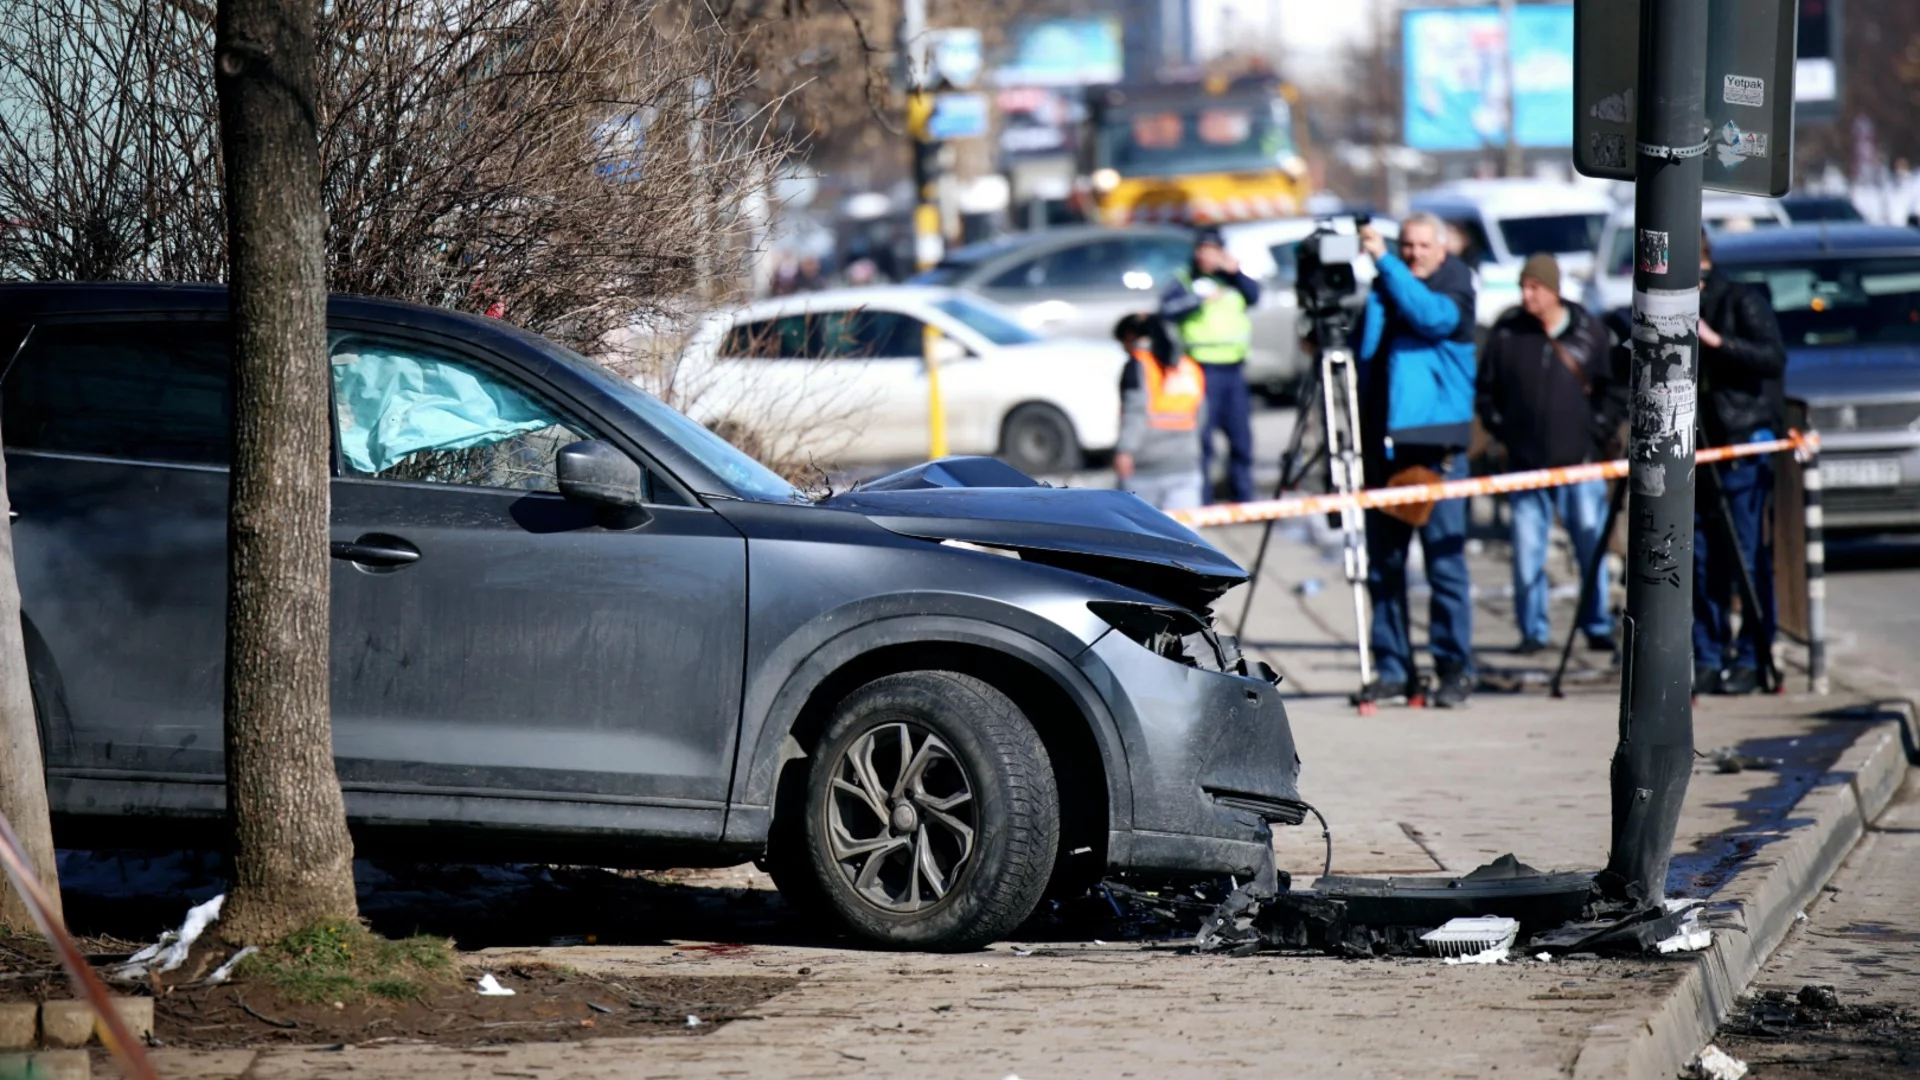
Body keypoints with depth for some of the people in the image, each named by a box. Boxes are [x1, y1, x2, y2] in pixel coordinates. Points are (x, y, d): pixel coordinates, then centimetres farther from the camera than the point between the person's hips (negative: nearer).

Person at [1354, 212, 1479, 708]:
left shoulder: (1454, 287, 1)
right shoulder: (1382, 289, 14)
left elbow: (1432, 316, -19)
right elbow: (1363, 352, 17)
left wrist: (1384, 261, -19)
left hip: (1435, 444, -5)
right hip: (1383, 442, 5)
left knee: (1444, 558, -5)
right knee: (1383, 562, 5)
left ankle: (1455, 668, 0)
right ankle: (1392, 667, 10)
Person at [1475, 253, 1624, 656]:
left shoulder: (1589, 332, 2)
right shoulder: (1506, 333, 3)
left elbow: (1615, 391, 9)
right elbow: (1485, 391, 12)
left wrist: (1597, 433, 0)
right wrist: (1501, 430, 4)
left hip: (1579, 461, -1)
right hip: (1525, 463, 1)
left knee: (1592, 547, -1)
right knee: (1527, 550, 0)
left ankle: (1598, 628, 8)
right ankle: (1533, 630, 9)